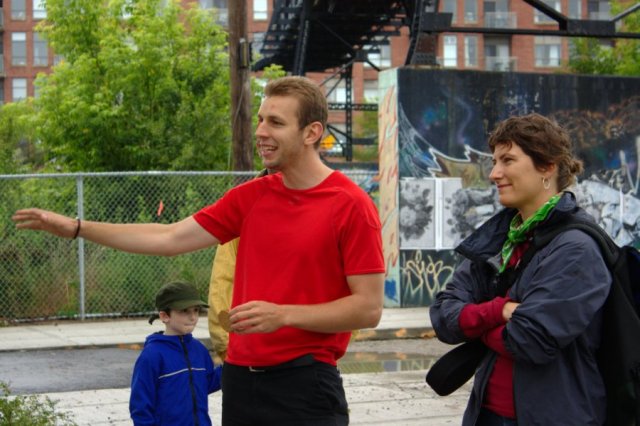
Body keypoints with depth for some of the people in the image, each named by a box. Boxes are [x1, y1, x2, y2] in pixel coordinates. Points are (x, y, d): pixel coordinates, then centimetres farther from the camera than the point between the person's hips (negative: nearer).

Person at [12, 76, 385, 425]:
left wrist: (283, 314, -20)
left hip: (305, 384, -6)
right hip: (241, 376, 6)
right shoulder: (251, 196, 8)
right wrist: (76, 228, 5)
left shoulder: (352, 206, -10)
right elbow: (170, 239, 9)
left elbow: (369, 308, -11)